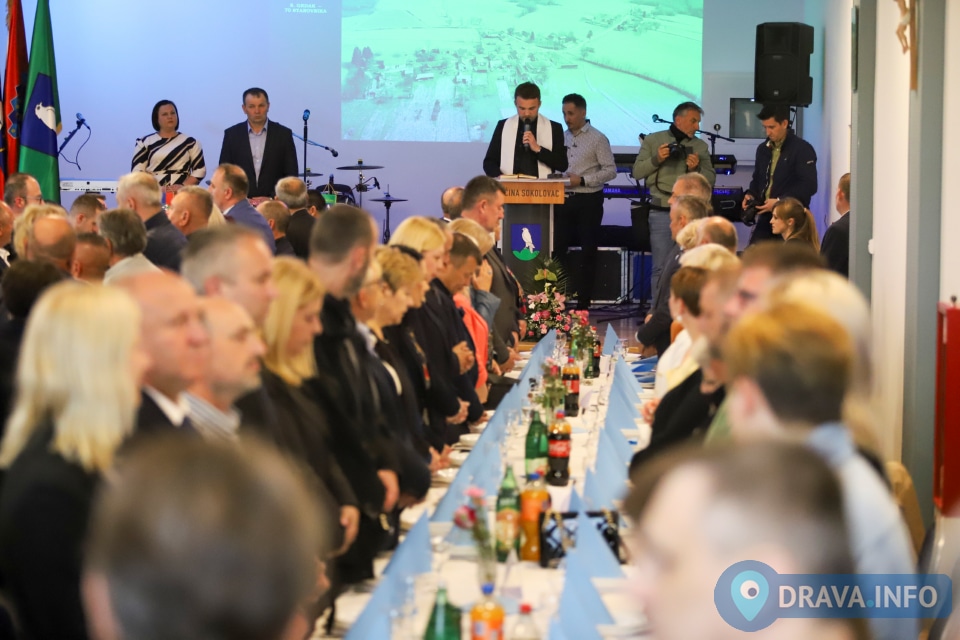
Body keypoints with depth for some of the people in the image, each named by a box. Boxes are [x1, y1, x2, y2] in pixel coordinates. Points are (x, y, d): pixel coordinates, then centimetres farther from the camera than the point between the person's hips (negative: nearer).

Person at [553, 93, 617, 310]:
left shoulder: (597, 139, -5)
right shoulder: (561, 137, 10)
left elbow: (610, 170, -9)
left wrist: (582, 180, -16)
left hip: (588, 200, -4)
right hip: (564, 199, 4)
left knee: (588, 251, 2)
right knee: (557, 249, 0)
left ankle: (583, 302, 8)